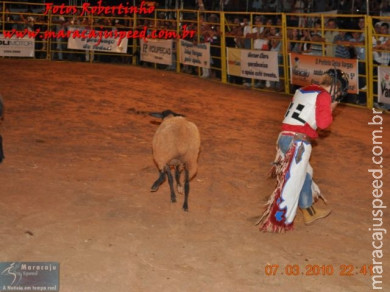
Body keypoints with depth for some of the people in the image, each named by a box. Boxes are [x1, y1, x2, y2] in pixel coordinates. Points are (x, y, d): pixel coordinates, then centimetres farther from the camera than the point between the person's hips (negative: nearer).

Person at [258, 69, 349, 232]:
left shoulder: (303, 90, 18)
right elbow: (323, 123, -13)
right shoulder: (324, 96, -5)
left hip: (284, 137, 9)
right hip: (298, 143, -9)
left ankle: (309, 212, 37)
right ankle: (276, 222, 6)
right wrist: (331, 108, 6)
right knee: (292, 181, 0)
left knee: (304, 174, 23)